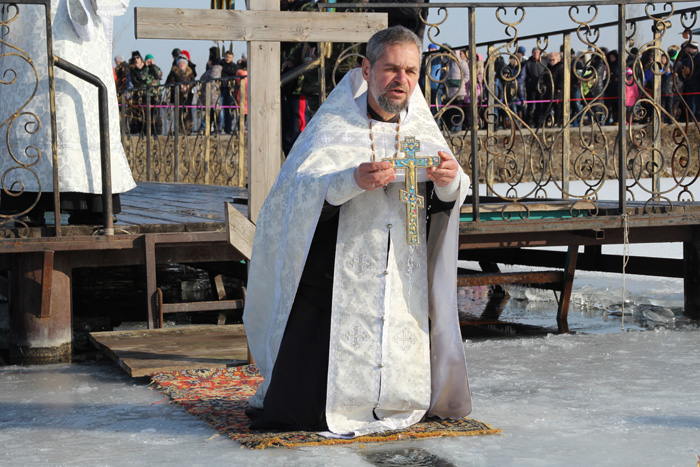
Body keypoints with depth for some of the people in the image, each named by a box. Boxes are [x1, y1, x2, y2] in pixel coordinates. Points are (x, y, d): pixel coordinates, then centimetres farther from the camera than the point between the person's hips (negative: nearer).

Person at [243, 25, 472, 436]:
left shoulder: (422, 128, 9)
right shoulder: (334, 125, -4)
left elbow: (446, 203, 1)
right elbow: (298, 193, -17)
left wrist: (450, 182, -22)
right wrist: (354, 180, -33)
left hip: (404, 290, 4)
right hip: (336, 285, -4)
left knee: (404, 402, 7)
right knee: (313, 410, -6)